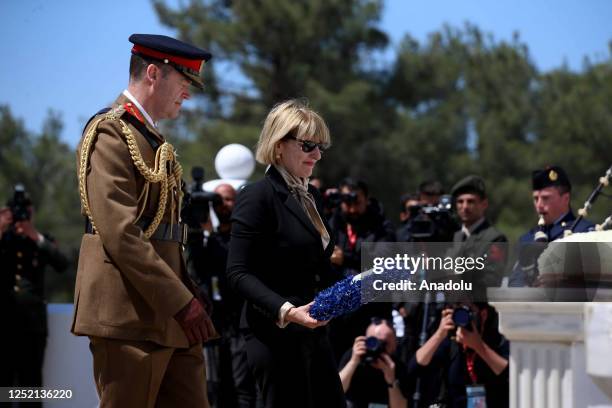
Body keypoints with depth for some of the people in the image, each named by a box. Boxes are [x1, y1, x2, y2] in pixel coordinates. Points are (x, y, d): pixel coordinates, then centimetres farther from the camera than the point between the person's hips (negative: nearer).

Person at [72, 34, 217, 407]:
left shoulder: (155, 141, 20)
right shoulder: (110, 133, -10)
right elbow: (119, 234, -19)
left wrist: (189, 292, 11)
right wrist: (181, 301, -20)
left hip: (170, 316, 9)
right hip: (130, 315, -9)